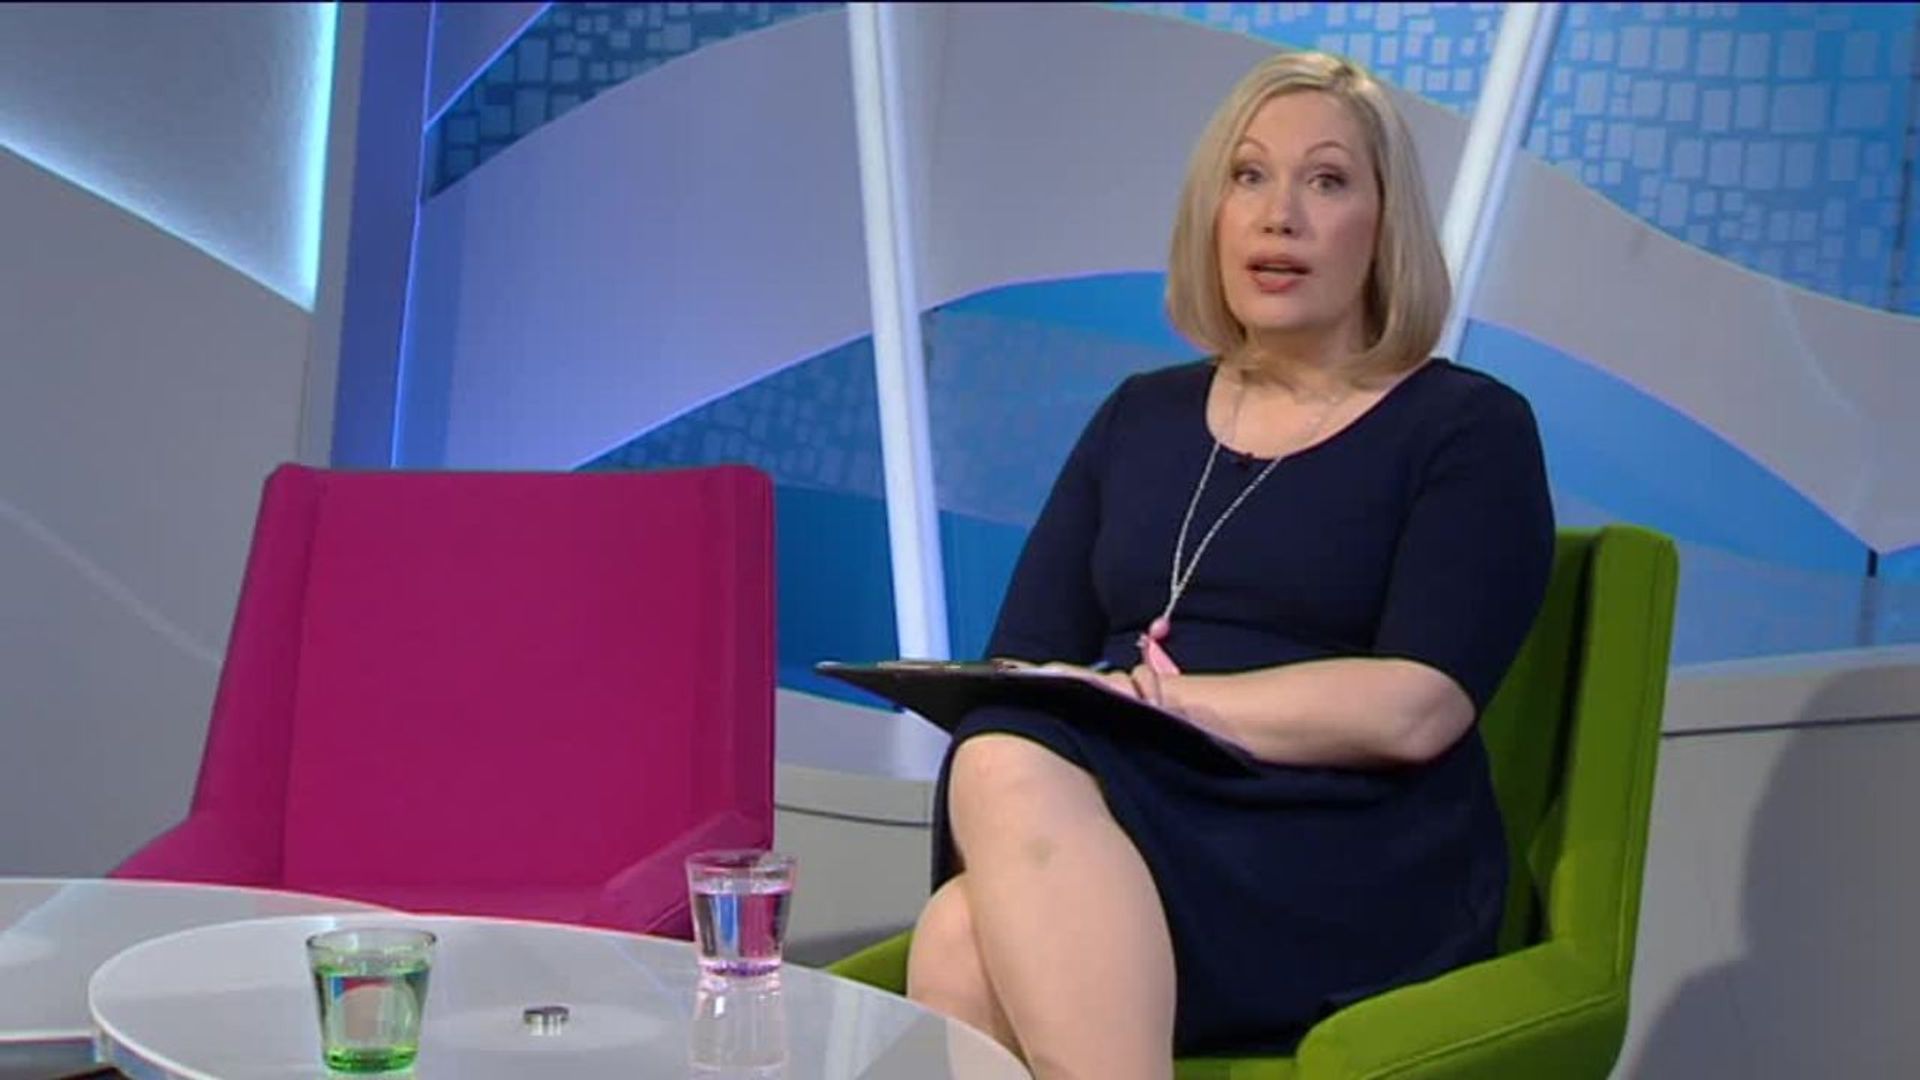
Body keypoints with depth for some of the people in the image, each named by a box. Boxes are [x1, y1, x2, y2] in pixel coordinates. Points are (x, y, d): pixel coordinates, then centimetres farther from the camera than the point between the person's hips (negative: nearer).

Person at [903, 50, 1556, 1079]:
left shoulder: (1469, 428, 5)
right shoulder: (1140, 416, 20)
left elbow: (1413, 709, -10)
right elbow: (1019, 668, 12)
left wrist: (1146, 696, -11)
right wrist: (1034, 715, -12)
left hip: (1350, 871, -4)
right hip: (1124, 843, 4)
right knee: (962, 945, -33)